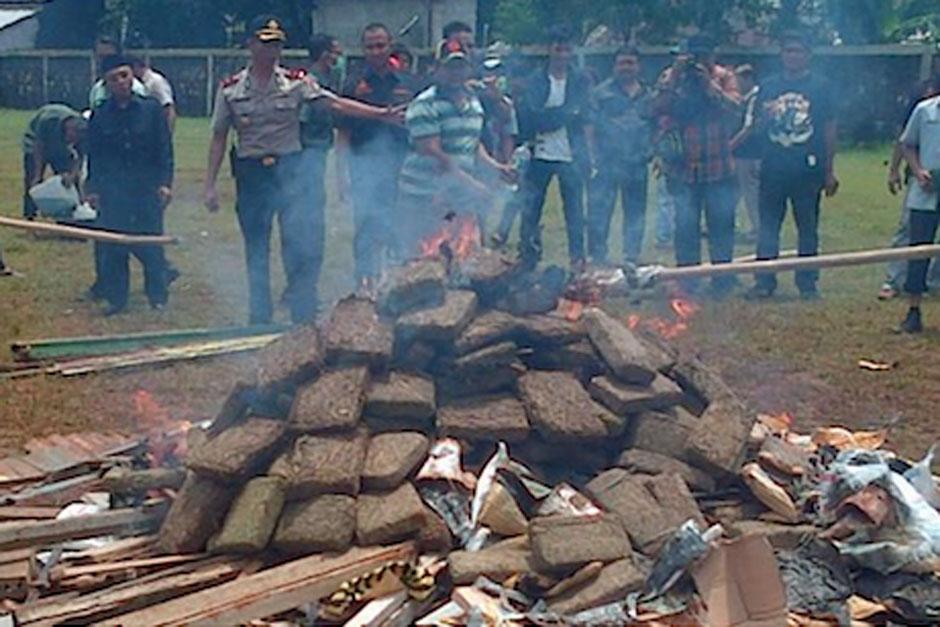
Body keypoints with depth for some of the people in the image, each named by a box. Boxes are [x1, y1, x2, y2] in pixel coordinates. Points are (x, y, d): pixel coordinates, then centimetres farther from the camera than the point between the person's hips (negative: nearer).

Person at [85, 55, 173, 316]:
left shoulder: (151, 109, 2)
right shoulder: (99, 116, 6)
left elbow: (164, 149, 2)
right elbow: (94, 156, 11)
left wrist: (165, 182, -5)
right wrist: (93, 188, 5)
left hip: (148, 188, -1)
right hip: (112, 191, 2)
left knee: (152, 245, 1)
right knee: (112, 249, 3)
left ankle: (158, 297, 12)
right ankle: (116, 299, 13)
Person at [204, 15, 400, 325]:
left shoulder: (296, 82, 0)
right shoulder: (231, 89, 2)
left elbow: (335, 104, -8)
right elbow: (219, 138, 6)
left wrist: (381, 114, -19)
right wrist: (210, 184, 2)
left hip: (289, 169, -1)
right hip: (250, 172, 1)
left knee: (301, 246, -9)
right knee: (256, 252, 8)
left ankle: (304, 317, 1)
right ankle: (259, 319, 20)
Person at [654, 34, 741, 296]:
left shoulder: (724, 77, 3)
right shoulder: (670, 76, 5)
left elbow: (734, 106, -13)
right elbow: (659, 107, -10)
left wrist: (708, 83, -20)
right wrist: (676, 77, -17)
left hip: (718, 167, 0)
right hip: (683, 166, 0)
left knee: (721, 223, 4)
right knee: (686, 225, 2)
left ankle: (722, 278, 15)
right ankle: (687, 278, 11)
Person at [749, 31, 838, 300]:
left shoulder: (819, 87, 2)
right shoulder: (769, 86, 9)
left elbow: (829, 129, 2)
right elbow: (759, 124, 14)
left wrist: (829, 171, -2)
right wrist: (765, 115, -9)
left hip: (807, 169, -2)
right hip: (773, 167, 2)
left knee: (808, 228, 6)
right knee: (768, 227, 4)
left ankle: (807, 283, 13)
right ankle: (764, 281, 10)